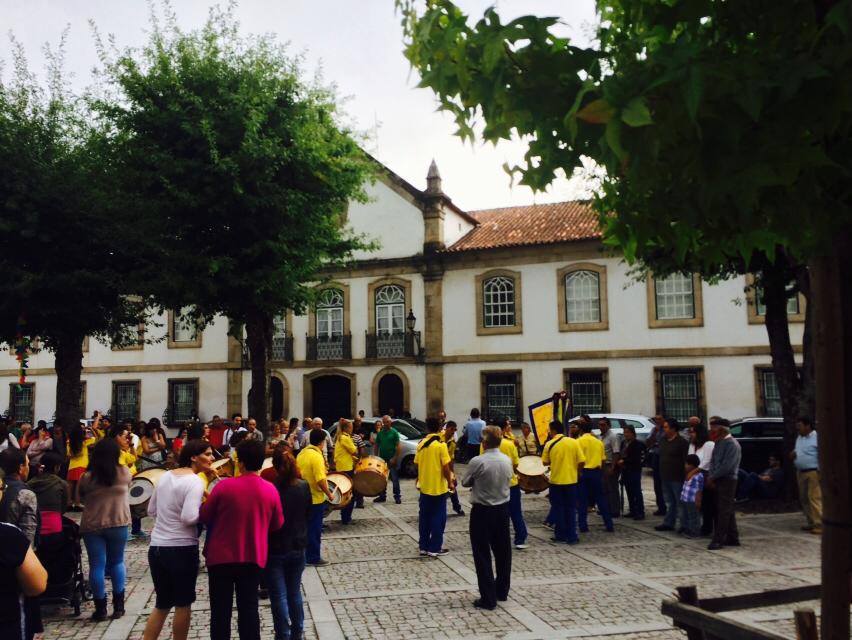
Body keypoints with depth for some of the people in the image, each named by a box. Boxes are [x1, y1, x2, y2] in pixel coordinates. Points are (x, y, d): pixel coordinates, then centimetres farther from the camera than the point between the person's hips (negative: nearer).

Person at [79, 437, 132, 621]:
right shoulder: (124, 472, -4)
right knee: (117, 562, 16)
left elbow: (81, 499, 7)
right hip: (118, 524, 1)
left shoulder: (87, 477, -7)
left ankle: (101, 608, 11)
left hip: (92, 526, -1)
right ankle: (118, 605, 17)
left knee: (97, 566, 5)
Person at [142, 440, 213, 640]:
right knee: (183, 603, 10)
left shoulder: (165, 476, 8)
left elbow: (151, 510, 15)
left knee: (162, 603, 18)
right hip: (182, 549, -7)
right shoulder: (195, 482, -15)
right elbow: (189, 518, -25)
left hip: (156, 547, 7)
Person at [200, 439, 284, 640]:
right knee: (249, 608, 12)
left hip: (221, 557, -2)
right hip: (254, 558, 2)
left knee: (221, 610, 10)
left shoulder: (224, 486, -15)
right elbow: (277, 524, 6)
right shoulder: (270, 490, -7)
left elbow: (204, 518, -3)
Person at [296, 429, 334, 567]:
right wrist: (329, 494, -12)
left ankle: (304, 554, 27)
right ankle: (313, 558, 11)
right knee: (315, 529, 3)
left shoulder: (302, 452, 4)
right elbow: (320, 481, -25)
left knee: (306, 527, 18)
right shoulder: (317, 456, -22)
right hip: (316, 498, -8)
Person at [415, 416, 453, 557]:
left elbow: (417, 464, 7)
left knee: (424, 518, 13)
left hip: (424, 487, 5)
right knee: (438, 518, 4)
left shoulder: (421, 444, 1)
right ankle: (435, 548, 6)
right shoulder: (441, 445, -15)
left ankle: (424, 546, 18)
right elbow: (445, 467, -16)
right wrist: (450, 482, -3)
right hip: (439, 487, -5)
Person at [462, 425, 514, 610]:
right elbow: (509, 479, 9)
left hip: (482, 511, -5)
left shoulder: (477, 462, -18)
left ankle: (488, 598, 3)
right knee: (503, 551, 17)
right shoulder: (507, 461, -3)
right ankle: (502, 591, 29)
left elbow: (465, 483, -4)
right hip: (503, 509, 5)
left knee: (483, 555, 2)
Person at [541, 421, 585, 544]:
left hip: (556, 481, -1)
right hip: (571, 480, 1)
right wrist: (576, 471, 11)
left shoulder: (549, 444, -7)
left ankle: (560, 535, 15)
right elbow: (581, 461, -7)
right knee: (571, 509, 10)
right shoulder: (574, 442, -4)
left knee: (558, 509, 11)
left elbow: (545, 462, -1)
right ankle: (571, 536, 10)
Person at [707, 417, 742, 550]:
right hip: (717, 480, 9)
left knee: (723, 511, -6)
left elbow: (727, 465, -20)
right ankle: (733, 538, 20)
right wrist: (710, 476, -1)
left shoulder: (732, 444, -14)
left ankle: (718, 540, -5)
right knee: (727, 511, 13)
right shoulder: (719, 443, 13)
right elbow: (713, 461, 14)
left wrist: (712, 476, -13)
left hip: (727, 481, -9)